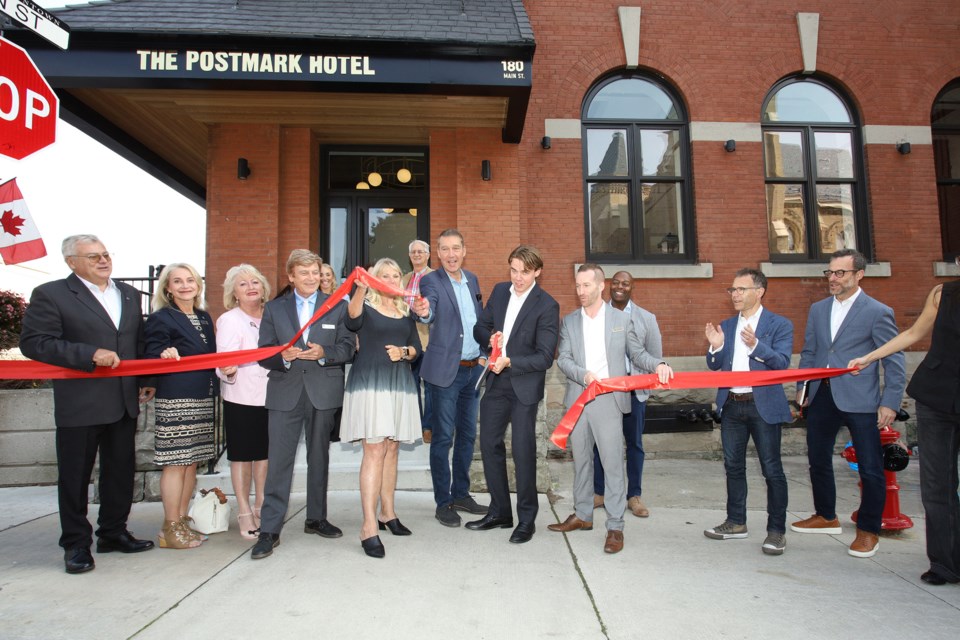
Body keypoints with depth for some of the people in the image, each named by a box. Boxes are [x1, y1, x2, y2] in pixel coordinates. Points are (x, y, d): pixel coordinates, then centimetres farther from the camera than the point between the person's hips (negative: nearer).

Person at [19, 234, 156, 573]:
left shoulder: (129, 294, 13)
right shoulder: (51, 295, -5)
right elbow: (34, 343, -13)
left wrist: (147, 380, 9)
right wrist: (91, 354, -20)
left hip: (124, 402, 5)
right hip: (79, 405, -5)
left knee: (121, 472, 14)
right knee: (75, 476, 7)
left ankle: (113, 532, 30)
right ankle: (76, 544, 21)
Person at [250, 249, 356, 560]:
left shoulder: (337, 306, 8)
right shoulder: (274, 309, 9)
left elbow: (348, 347, 2)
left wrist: (324, 353, -16)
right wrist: (282, 357, -17)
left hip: (324, 392, 1)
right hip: (285, 394, 0)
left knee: (319, 458, 11)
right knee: (279, 461, -3)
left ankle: (316, 519, 26)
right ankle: (269, 529, 5)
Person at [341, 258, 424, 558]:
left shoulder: (406, 313, 16)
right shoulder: (366, 307, 0)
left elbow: (417, 348, 16)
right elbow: (352, 320, -23)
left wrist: (404, 351, -6)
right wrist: (360, 289, -40)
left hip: (399, 385, 6)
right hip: (370, 383, -5)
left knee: (392, 449, 11)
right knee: (374, 451, -12)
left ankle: (387, 513, 22)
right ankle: (369, 527, -12)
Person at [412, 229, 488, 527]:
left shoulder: (472, 279, 10)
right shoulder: (431, 281, -10)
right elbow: (430, 308, -30)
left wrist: (484, 354, 8)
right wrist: (423, 311, -53)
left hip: (474, 369, 7)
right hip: (446, 370, -6)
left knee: (467, 433, 14)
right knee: (443, 437, 0)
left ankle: (461, 494, 28)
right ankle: (443, 502, 12)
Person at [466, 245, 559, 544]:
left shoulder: (547, 306, -11)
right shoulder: (500, 291, 7)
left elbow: (545, 357, -15)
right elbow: (480, 326, 15)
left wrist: (509, 362, -25)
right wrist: (490, 337, -7)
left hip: (525, 385, -6)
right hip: (496, 382, 6)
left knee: (523, 451, -1)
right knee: (489, 444, 11)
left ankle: (526, 519, 17)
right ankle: (500, 512, 27)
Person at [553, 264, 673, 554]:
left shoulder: (621, 319, 4)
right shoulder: (569, 321, 8)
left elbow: (637, 354, 6)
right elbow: (563, 359, 1)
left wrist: (658, 365, -13)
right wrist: (584, 375, -17)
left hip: (609, 400, -3)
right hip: (578, 399, 3)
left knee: (612, 463, -3)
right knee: (581, 460, 14)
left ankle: (615, 527, 7)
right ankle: (582, 515, 29)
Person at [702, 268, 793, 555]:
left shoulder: (779, 325, -4)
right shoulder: (726, 326, 10)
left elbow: (782, 363, -14)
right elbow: (715, 365, 8)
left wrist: (756, 345, -28)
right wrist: (716, 347, -12)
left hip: (764, 405, -5)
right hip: (731, 405, 5)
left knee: (772, 469, 1)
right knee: (733, 466, 13)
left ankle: (776, 530, 13)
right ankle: (736, 522, 26)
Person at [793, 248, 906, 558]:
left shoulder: (878, 312, -6)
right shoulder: (818, 309, 10)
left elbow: (894, 361, -6)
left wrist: (890, 403, -11)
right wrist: (802, 387, 11)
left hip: (860, 401, -5)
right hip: (822, 397, 6)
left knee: (870, 468, 3)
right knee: (818, 460, 15)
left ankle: (868, 531, 20)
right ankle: (826, 517, 33)